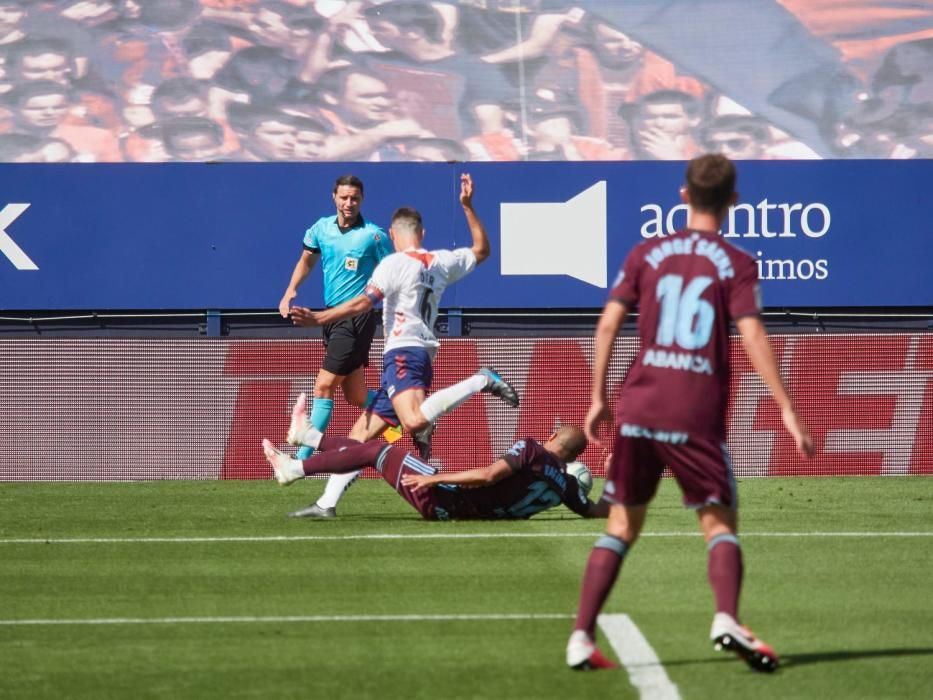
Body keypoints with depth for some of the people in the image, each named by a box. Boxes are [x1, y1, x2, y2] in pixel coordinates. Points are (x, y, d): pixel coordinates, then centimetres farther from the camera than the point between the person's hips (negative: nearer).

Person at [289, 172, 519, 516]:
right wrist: (468, 207, 36)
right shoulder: (441, 262, 16)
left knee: (414, 422, -34)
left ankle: (479, 382, -26)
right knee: (360, 434, 10)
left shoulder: (394, 263, -3)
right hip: (425, 355, 9)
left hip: (403, 351, -9)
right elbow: (481, 250, 33)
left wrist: (318, 318, -17)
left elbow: (363, 303, -15)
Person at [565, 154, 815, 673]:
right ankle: (727, 618, -22)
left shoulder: (646, 255, 9)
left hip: (639, 409, 3)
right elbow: (753, 336, -10)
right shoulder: (736, 265, 0)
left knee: (623, 525, 13)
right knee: (720, 522, 4)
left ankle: (581, 638, 4)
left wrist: (599, 399, 13)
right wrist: (788, 410, -11)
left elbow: (608, 324, 4)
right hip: (698, 416, -3)